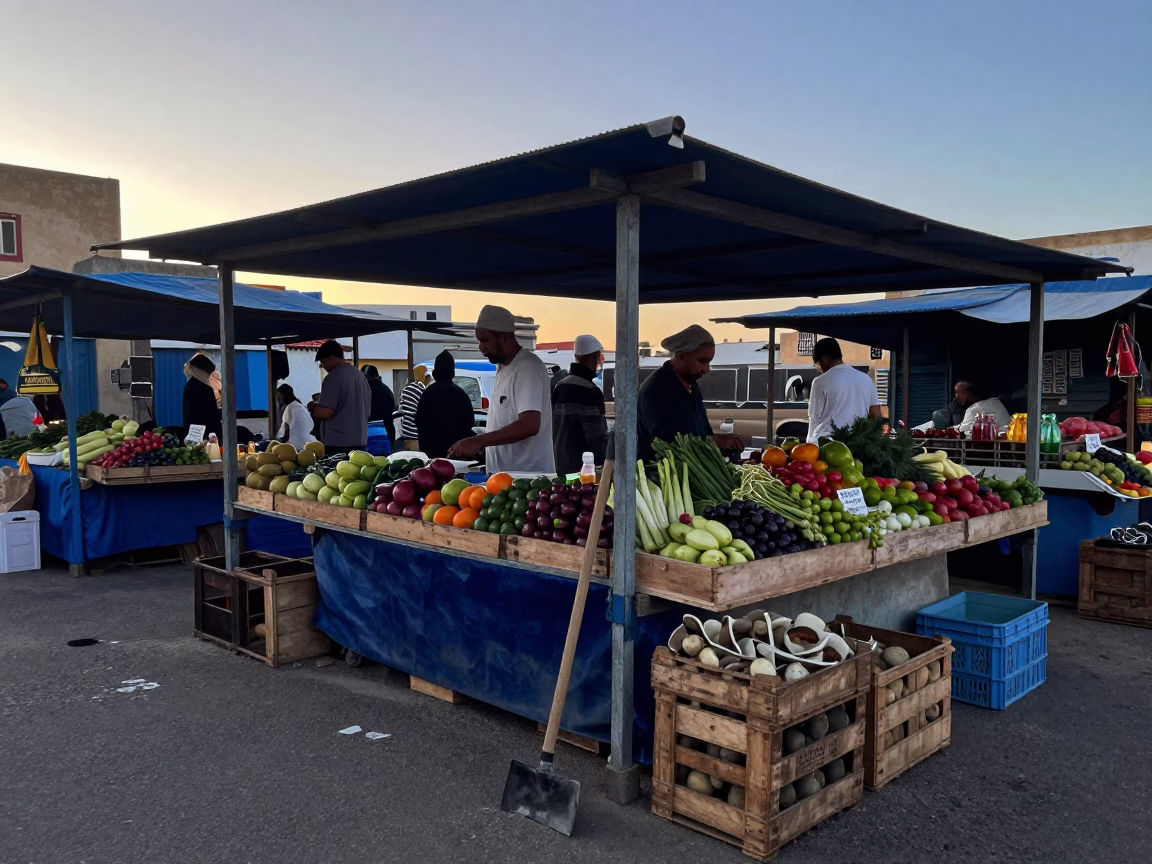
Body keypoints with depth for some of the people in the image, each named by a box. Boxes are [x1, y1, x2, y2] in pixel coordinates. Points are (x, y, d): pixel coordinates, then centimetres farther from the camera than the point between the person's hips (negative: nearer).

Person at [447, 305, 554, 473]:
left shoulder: (528, 367, -15)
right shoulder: (503, 368, 15)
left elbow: (529, 425, -26)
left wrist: (478, 441, -26)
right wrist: (478, 444, 9)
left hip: (528, 475, -9)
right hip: (504, 473, 9)